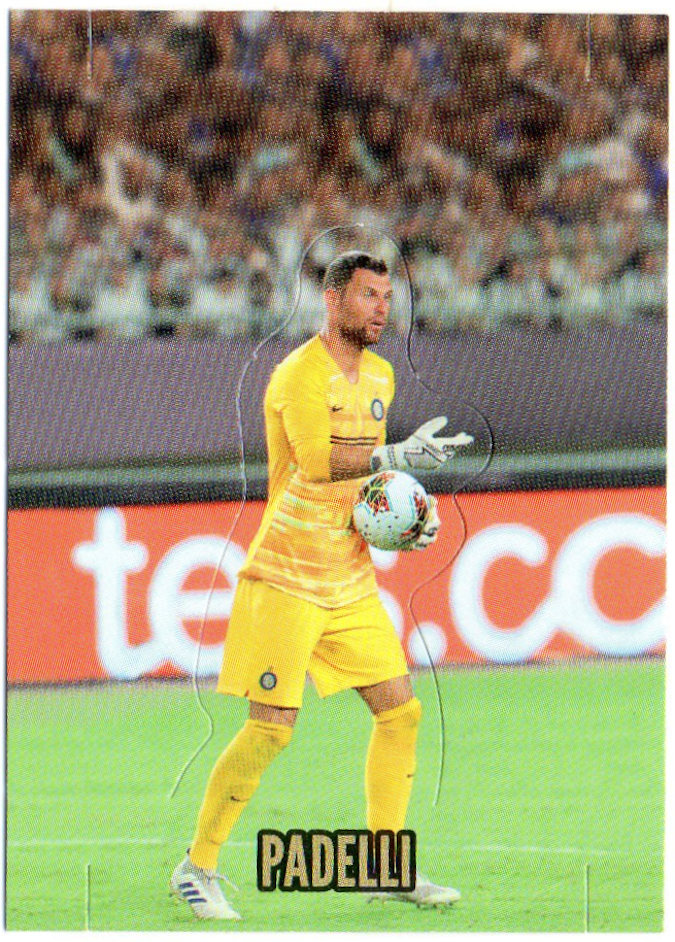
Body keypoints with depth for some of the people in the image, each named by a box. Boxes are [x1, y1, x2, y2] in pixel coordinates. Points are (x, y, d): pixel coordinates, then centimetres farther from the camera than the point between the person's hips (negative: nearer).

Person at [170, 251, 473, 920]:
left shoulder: (379, 375, 13)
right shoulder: (300, 375, -14)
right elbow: (316, 460, -30)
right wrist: (398, 455, -36)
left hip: (351, 579, 8)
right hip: (287, 578, -8)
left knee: (400, 712, 3)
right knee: (271, 727, -10)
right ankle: (197, 868, 2)